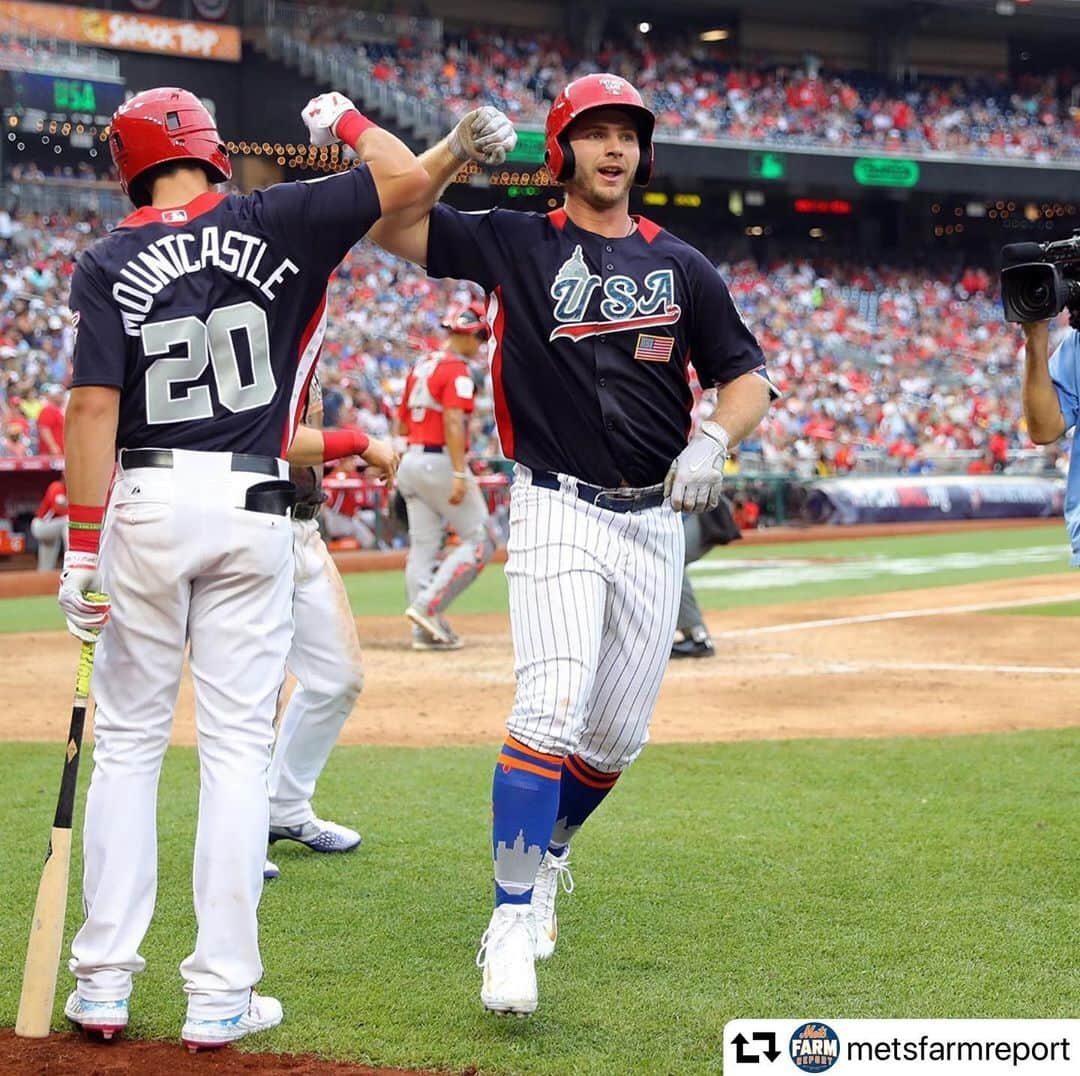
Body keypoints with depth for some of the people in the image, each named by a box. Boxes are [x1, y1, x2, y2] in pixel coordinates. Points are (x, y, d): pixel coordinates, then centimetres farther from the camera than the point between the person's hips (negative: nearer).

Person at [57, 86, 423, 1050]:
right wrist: (344, 120, 23)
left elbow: (95, 407, -10)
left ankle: (103, 983, 9)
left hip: (145, 502, 0)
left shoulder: (110, 263, -1)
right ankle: (221, 996, 4)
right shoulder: (271, 225, 0)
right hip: (253, 509, 0)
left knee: (127, 742, 9)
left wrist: (82, 548, -9)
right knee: (236, 747, 3)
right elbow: (406, 177, 5)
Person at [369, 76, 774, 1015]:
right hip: (559, 511, -4)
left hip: (654, 521, 4)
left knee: (619, 735, 8)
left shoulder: (681, 266, 9)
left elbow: (747, 375, 11)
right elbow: (390, 224, -2)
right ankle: (513, 922, -15)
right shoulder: (518, 243, 2)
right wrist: (460, 149, -14)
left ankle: (544, 858, 35)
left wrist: (713, 444, -9)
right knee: (551, 713, -20)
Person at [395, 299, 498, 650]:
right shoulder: (457, 371, -10)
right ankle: (428, 606, -12)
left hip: (411, 461, 9)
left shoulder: (420, 367, 15)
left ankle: (427, 631, 6)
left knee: (423, 546, 8)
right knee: (480, 540, -2)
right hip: (441, 462, -9)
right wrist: (459, 474, -26)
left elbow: (400, 426, 18)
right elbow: (453, 422, -22)